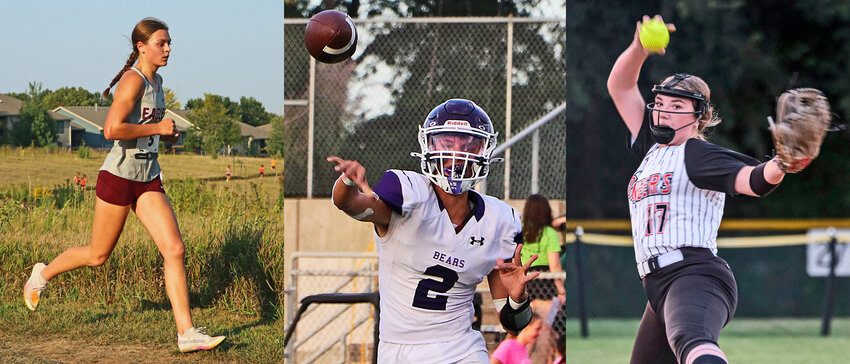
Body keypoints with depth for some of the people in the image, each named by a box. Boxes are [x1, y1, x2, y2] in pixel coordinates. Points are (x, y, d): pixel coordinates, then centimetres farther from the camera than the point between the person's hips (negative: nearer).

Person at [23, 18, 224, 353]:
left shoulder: (156, 80, 11)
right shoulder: (133, 80, -17)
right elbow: (112, 130, -27)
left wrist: (166, 134, 12)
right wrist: (158, 128, -19)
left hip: (148, 180, 7)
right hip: (119, 176, -7)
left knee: (174, 249, -7)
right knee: (98, 255, 8)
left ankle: (186, 333, -9)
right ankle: (43, 274, 37)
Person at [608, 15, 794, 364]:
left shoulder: (699, 154, 0)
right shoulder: (652, 147, 22)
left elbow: (752, 181, -17)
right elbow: (619, 86, 21)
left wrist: (780, 165, -40)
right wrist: (639, 49, 2)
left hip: (697, 274, -10)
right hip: (658, 287, 10)